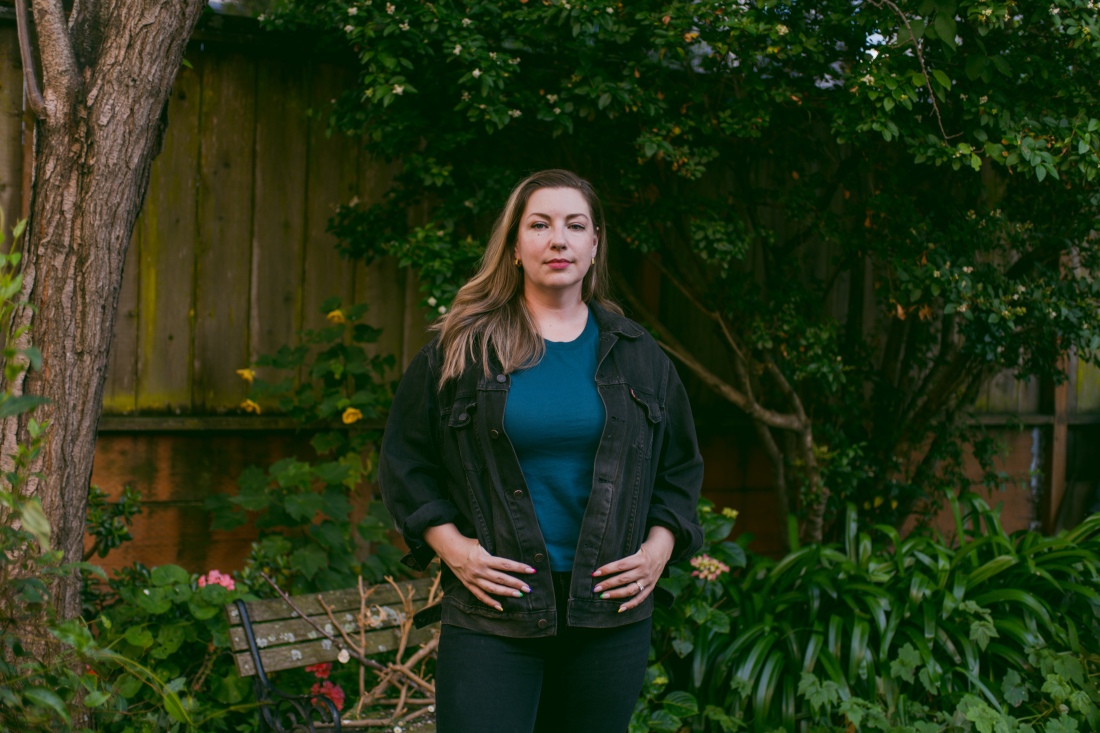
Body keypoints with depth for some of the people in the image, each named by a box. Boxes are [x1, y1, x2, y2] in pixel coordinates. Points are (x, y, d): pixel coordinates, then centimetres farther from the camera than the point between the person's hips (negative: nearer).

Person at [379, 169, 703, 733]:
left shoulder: (638, 356, 11)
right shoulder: (461, 348, 3)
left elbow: (681, 467, 18)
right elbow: (405, 462, 6)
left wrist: (658, 549, 3)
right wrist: (452, 547, -5)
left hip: (610, 612, 3)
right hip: (492, 612, -2)